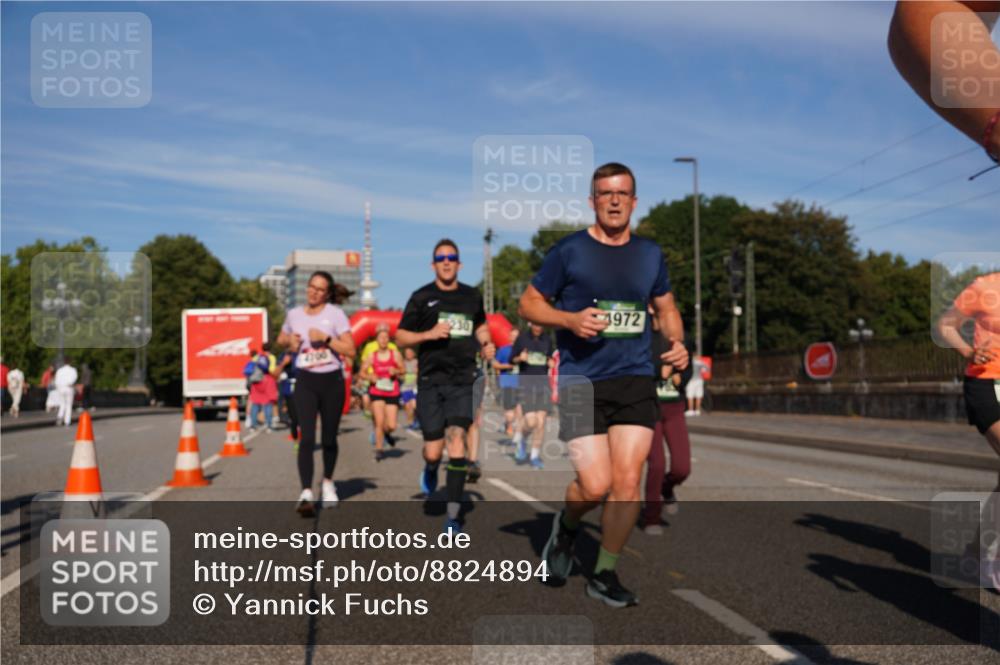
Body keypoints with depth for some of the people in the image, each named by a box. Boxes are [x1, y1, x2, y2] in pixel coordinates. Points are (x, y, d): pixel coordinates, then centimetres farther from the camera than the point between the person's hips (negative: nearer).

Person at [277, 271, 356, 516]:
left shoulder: (335, 314, -3)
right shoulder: (294, 314, 6)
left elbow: (350, 350, -8)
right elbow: (281, 338, 25)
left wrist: (325, 338, -19)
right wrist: (290, 340, 3)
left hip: (332, 380, -1)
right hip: (305, 381, 1)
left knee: (329, 438, 10)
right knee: (307, 438, -13)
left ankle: (327, 482, 35)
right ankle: (306, 494, -18)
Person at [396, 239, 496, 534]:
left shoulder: (472, 296, 11)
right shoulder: (422, 297, 2)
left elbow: (481, 325, 30)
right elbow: (401, 337, 3)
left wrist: (486, 344, 9)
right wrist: (429, 334, -14)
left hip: (463, 380, 1)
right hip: (431, 380, -1)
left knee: (457, 440, -12)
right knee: (433, 451, -2)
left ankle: (453, 515, -6)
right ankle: (430, 469, 38)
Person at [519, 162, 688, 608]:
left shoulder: (650, 254, 11)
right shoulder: (569, 250, -1)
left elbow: (666, 306, 24)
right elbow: (528, 304, 3)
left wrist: (677, 342, 4)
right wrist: (570, 319, -14)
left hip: (636, 379, 4)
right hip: (581, 382, -3)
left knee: (627, 481, -3)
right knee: (595, 486, -11)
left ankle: (605, 574, 15)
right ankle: (567, 524, 25)